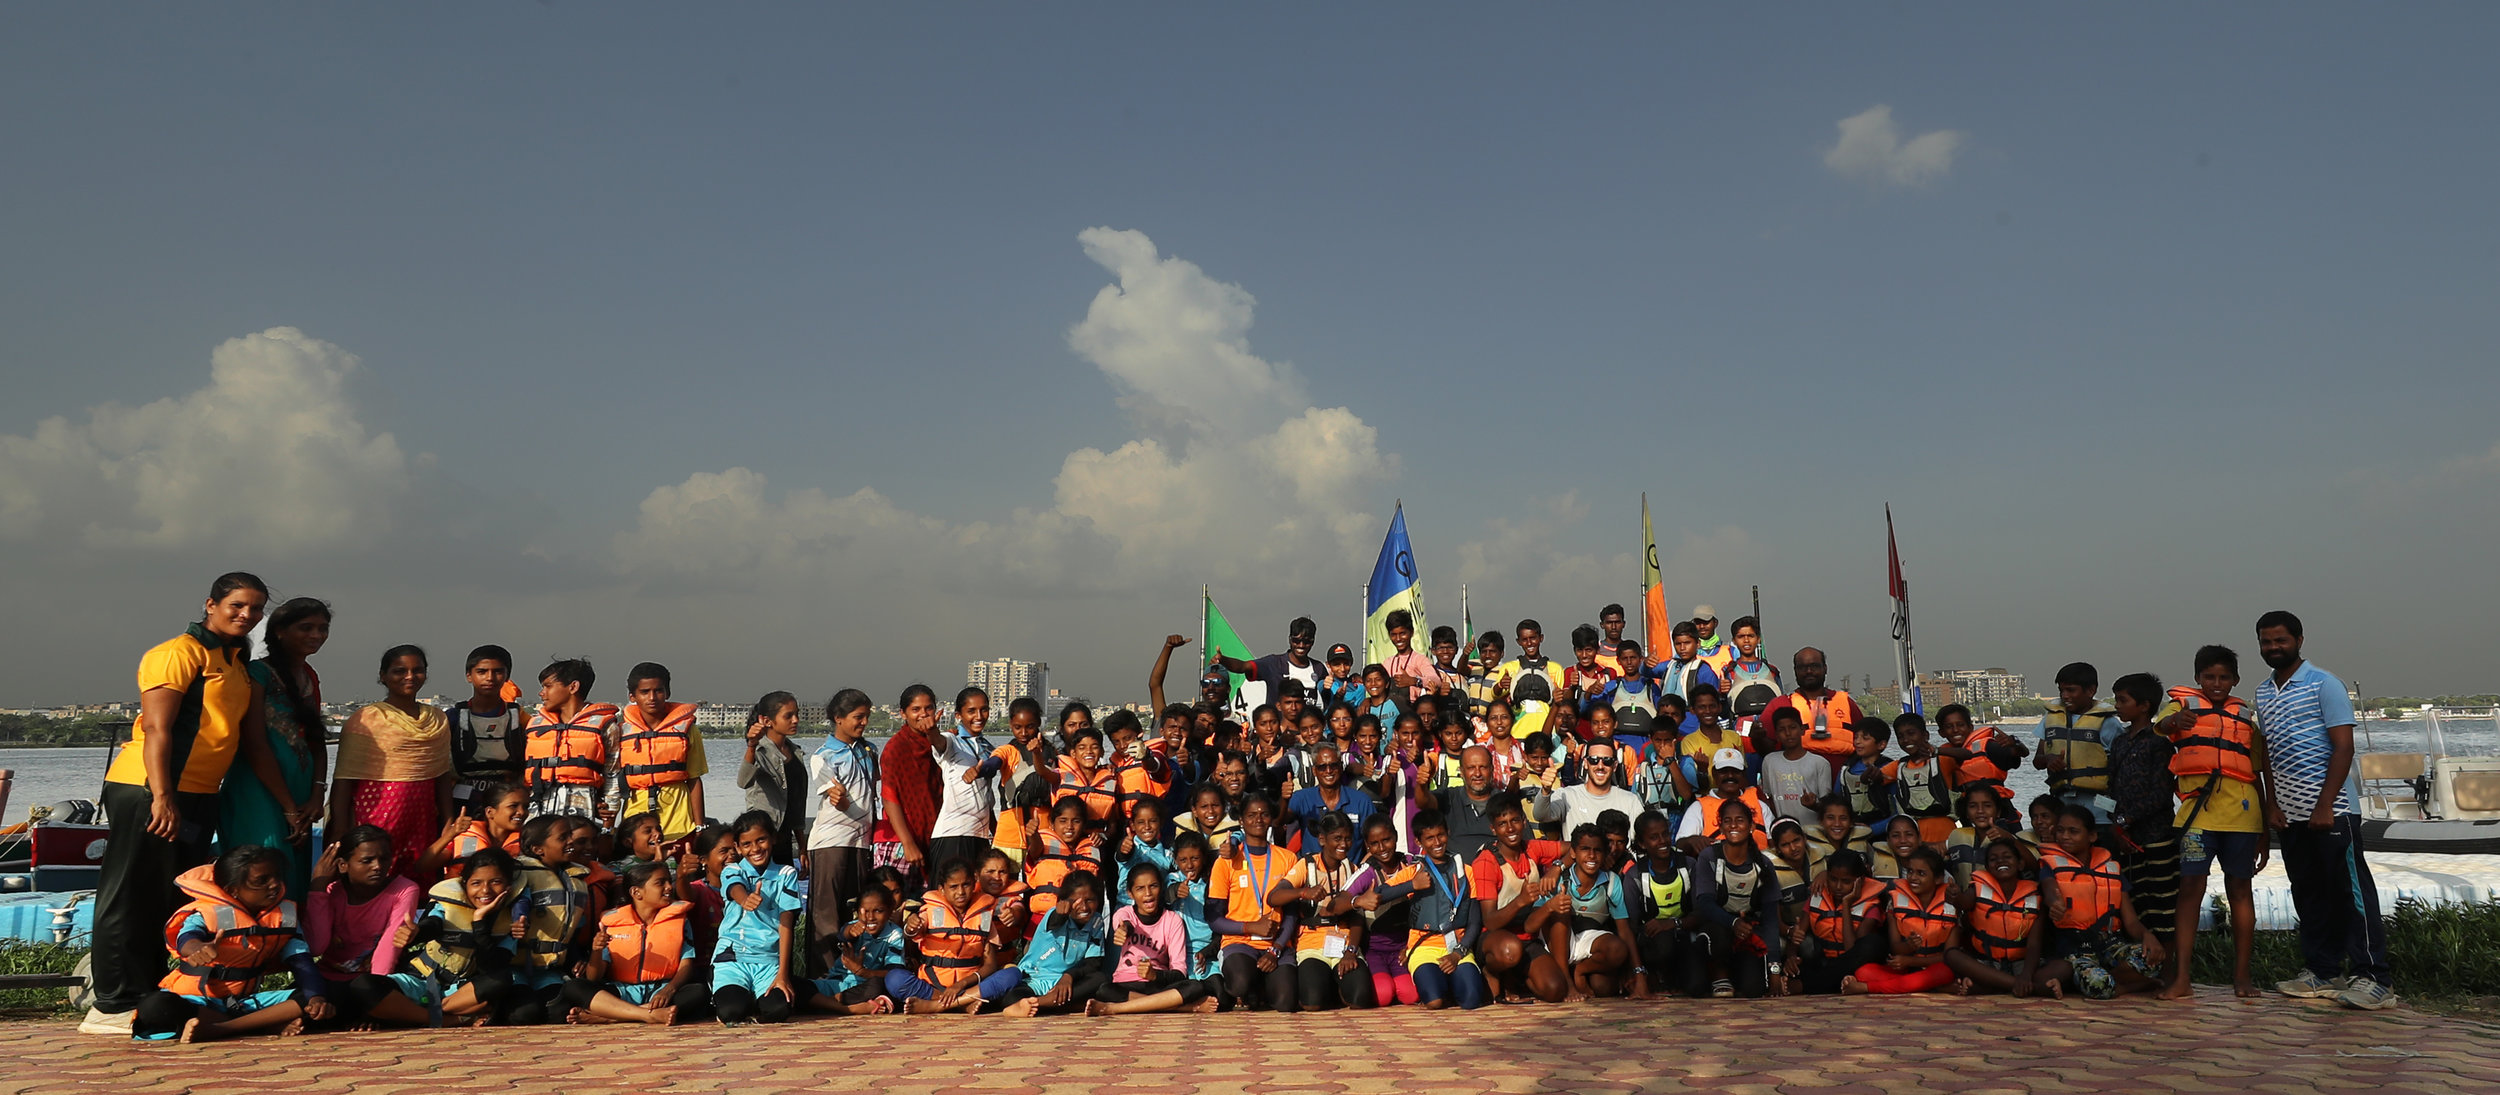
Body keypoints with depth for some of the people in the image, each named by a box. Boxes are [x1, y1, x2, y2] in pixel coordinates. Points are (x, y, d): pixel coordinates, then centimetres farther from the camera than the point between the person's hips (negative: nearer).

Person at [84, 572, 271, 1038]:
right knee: (132, 897, -2)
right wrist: (162, 797, -24)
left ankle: (158, 999, 20)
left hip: (198, 795, 9)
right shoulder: (181, 652, -9)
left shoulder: (238, 664, 18)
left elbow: (253, 737, 19)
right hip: (149, 790, -9)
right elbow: (156, 727, -17)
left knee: (178, 900, 12)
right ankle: (113, 1007, 3)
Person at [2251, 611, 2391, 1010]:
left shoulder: (2323, 684, -6)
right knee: (2309, 895, 10)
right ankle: (2322, 972, 17)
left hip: (2331, 810, -7)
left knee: (2351, 890, -4)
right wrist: (2273, 806, 8)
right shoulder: (2262, 692, 13)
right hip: (2290, 813, 7)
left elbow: (2343, 746, -12)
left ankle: (2372, 978, -1)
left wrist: (2325, 807, -17)